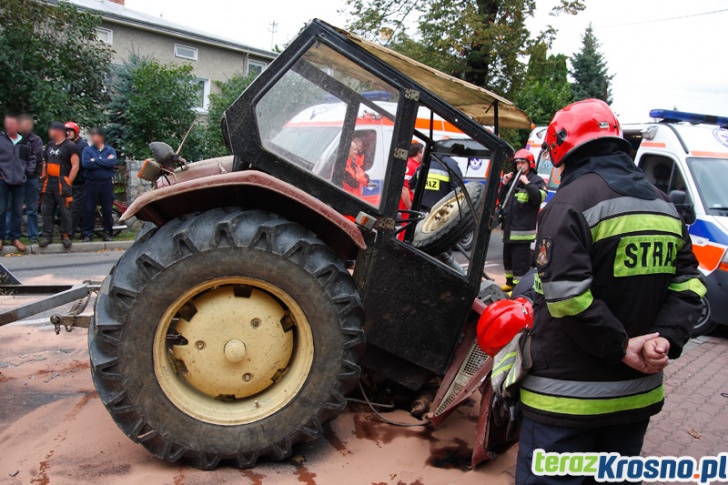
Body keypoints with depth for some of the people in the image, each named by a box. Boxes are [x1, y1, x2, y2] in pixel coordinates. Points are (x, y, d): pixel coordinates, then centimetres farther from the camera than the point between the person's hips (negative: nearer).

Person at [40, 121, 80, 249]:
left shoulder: (70, 146, -5)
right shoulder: (49, 145, 17)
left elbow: (75, 166, -10)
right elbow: (45, 164, 24)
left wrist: (68, 183, -12)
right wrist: (43, 179, 15)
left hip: (62, 184, -7)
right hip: (48, 184, 7)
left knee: (65, 211, -3)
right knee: (46, 211, 6)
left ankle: (66, 235, 6)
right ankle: (47, 235, 12)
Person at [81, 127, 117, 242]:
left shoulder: (110, 150, 7)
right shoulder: (87, 150, 6)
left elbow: (112, 162, -14)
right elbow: (85, 164, -12)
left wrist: (95, 161, -11)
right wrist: (104, 162, -11)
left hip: (106, 183, 0)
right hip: (92, 183, 0)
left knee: (107, 209, 4)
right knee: (89, 209, 0)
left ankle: (107, 232, 16)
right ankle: (87, 234, 8)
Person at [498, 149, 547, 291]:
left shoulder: (536, 180, -3)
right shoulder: (513, 180, 18)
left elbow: (539, 198, -20)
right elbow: (502, 200, 22)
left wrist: (527, 183, -20)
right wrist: (504, 184, 8)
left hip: (522, 230, -8)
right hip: (508, 228, 8)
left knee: (520, 261, -8)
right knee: (507, 258, 19)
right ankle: (510, 283, 33)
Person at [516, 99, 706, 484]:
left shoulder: (573, 201, -15)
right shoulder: (664, 206, 10)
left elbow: (565, 294, -25)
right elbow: (688, 285, 7)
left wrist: (620, 347, -15)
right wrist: (667, 339, -5)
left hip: (569, 396, -8)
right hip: (637, 394, 8)